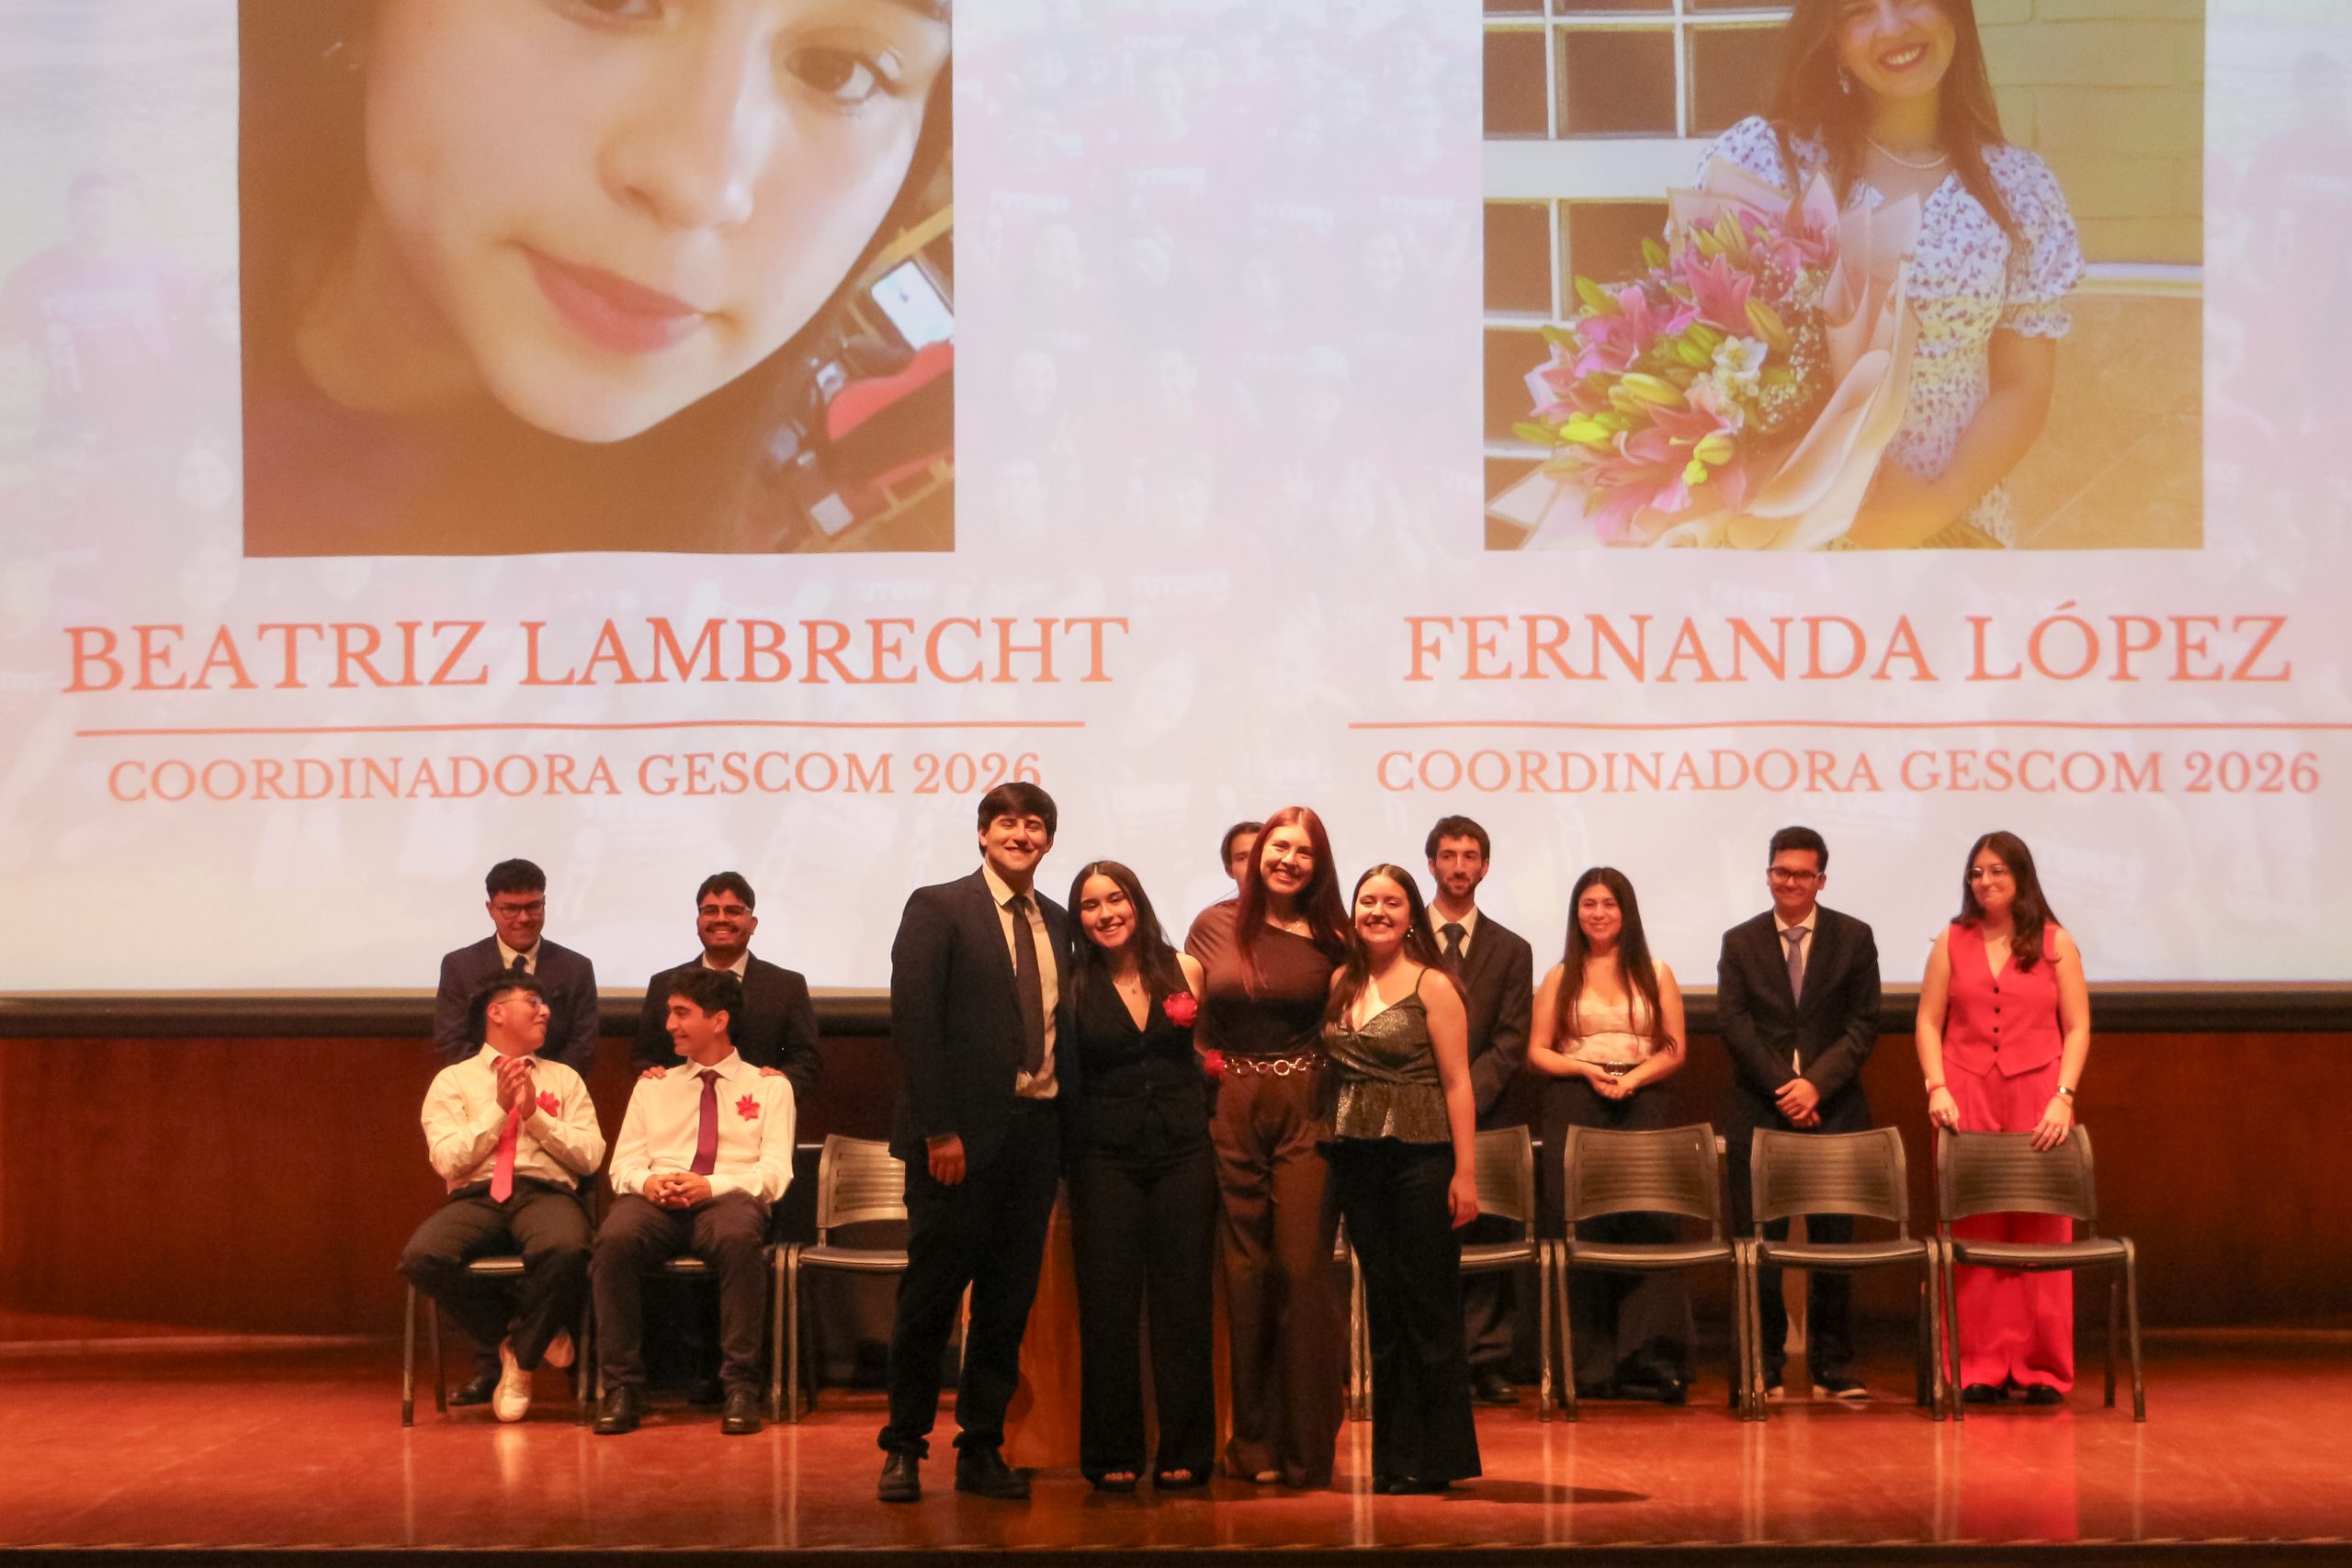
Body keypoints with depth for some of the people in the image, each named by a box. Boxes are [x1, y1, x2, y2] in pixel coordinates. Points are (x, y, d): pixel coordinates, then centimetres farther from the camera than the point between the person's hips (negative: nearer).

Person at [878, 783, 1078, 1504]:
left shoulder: (1056, 922, 14)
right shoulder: (937, 909, -3)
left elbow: (1060, 1026, 13)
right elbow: (913, 1021, -10)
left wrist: (1068, 1114, 1)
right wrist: (938, 1131, -15)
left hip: (1037, 1130, 5)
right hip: (961, 1134, -5)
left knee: (1009, 1301, 8)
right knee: (931, 1295, 1)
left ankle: (981, 1450, 16)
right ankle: (903, 1449, 13)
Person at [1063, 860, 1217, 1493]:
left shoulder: (1184, 969, 4)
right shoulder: (1073, 986, 0)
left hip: (1184, 1150, 1)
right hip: (1106, 1153, -1)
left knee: (1183, 1299, 3)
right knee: (1107, 1304, 0)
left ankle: (1184, 1452, 11)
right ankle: (1112, 1453, 9)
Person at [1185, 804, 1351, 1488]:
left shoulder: (1330, 938, 2)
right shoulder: (1214, 926, 5)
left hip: (1304, 1111, -1)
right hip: (1230, 1112, 1)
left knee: (1304, 1270, -5)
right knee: (1245, 1274, 5)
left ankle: (1306, 1447, 3)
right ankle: (1255, 1443, 15)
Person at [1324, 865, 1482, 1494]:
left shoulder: (1432, 985, -4)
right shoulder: (1340, 983, 10)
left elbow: (1457, 1083, -7)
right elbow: (1331, 1070, 12)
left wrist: (1465, 1173, -12)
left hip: (1420, 1155, -5)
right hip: (1356, 1157, 5)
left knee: (1428, 1308, -1)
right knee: (1382, 1306, 10)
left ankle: (1433, 1460, 7)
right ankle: (1392, 1456, 17)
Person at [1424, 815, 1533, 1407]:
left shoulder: (1511, 950, 12)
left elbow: (1510, 1043, 3)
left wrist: (1464, 1096, -11)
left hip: (1484, 1113, 1)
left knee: (1488, 1241, 0)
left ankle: (1488, 1364, 4)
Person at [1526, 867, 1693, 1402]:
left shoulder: (1656, 976, 12)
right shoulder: (1560, 979, 12)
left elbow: (1674, 1050, 7)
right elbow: (1538, 1052, 8)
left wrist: (1633, 1077, -10)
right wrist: (1587, 1070, -9)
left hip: (1644, 1104, 0)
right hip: (1575, 1108, 0)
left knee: (1647, 1224, -9)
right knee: (1583, 1231, -5)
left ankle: (1650, 1359, -7)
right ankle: (1591, 1364, 0)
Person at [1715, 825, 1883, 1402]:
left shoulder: (1854, 938, 6)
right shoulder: (1740, 942, 8)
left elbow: (1864, 1024, -1)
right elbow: (1732, 1022, -1)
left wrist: (1817, 1084, -13)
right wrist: (1781, 1086, -12)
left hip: (1834, 1112, 0)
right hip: (1758, 1113, 0)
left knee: (1834, 1240, 3)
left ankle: (1833, 1367, 10)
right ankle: (1764, 1366, 9)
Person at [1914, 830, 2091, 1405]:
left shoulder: (2055, 943, 6)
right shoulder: (1953, 942, 9)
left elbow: (2077, 1028, 2)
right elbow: (1929, 1022, 8)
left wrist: (2064, 1097, -9)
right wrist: (1938, 1088, -6)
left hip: (2037, 1103, -1)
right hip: (1968, 1100, 1)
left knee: (2041, 1230, 0)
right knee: (1973, 1233, 0)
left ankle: (2042, 1368, 8)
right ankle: (1980, 1367, 6)